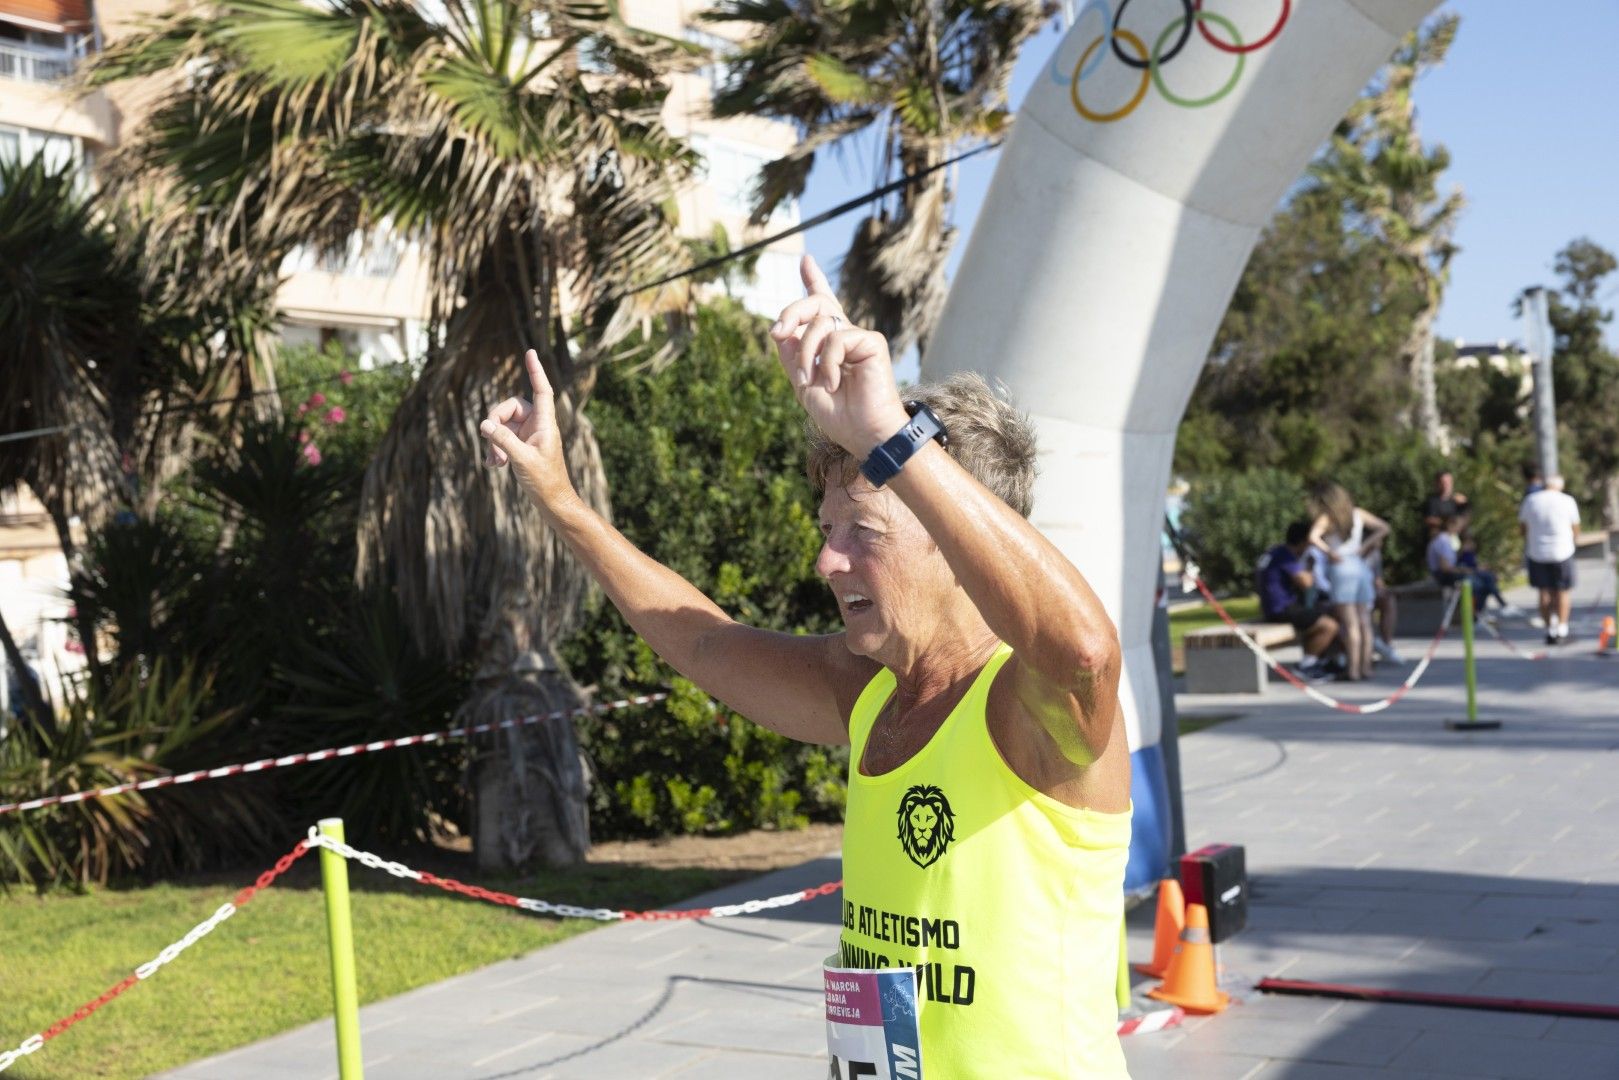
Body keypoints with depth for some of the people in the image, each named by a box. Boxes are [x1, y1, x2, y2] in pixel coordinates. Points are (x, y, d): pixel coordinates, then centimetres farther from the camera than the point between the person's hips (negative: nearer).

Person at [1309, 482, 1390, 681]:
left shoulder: (1326, 518, -3)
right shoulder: (1358, 514, 12)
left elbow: (1313, 537, -21)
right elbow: (1384, 528, 14)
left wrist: (1329, 552, -8)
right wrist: (1364, 547, 8)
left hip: (1342, 569, -5)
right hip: (1361, 567, 5)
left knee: (1349, 623, -7)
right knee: (1364, 622, 6)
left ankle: (1353, 669, -8)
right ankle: (1365, 666, 7)